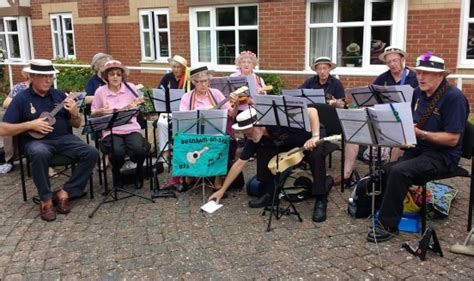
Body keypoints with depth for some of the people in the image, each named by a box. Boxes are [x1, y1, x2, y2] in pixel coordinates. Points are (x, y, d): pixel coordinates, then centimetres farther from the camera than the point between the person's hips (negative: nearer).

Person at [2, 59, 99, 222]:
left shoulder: (59, 95, 11)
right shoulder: (22, 99, 1)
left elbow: (77, 125, 14)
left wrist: (75, 113, -9)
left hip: (64, 138, 4)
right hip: (37, 141, -3)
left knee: (91, 153, -20)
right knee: (39, 153, -39)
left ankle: (65, 193, -12)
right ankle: (45, 199, -21)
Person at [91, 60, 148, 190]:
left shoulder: (130, 87, 6)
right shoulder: (100, 91, 4)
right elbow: (93, 114, 10)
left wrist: (136, 105, -14)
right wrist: (101, 111, -12)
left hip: (131, 128, 1)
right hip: (111, 131, -1)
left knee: (139, 149, -29)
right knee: (117, 152, -32)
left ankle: (139, 171, 8)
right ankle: (116, 172, 7)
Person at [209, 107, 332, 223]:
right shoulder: (253, 138, -17)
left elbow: (312, 111, -34)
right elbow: (240, 163, -10)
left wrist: (315, 137, -42)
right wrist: (222, 190, -8)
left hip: (312, 138, -5)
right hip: (290, 144, 5)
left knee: (316, 155, -37)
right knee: (262, 151, -15)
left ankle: (321, 200, -23)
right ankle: (270, 194, -1)